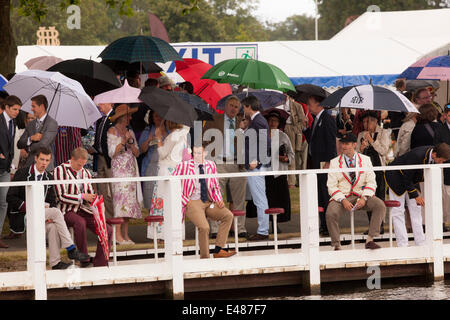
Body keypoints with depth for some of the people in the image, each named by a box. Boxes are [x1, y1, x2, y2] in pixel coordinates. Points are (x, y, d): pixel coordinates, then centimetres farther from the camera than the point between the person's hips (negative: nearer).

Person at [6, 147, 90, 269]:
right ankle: (71, 250, -27)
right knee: (56, 212, -26)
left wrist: (48, 216, -7)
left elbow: (52, 200, 15)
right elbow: (11, 198, -9)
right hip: (22, 216, -5)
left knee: (52, 226, -29)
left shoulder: (48, 177, 13)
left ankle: (55, 263, -28)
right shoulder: (23, 173, -5)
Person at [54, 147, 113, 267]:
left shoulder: (86, 173, 17)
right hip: (67, 211, -6)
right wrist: (82, 197, -15)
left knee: (107, 230, -15)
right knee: (80, 222, -40)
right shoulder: (60, 170, -3)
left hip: (83, 211, 6)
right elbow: (61, 196, -11)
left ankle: (99, 264, -9)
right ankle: (84, 260, -31)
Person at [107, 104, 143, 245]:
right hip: (118, 169, -6)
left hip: (131, 169, 6)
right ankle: (118, 235, -16)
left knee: (129, 200, 1)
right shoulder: (112, 131, -1)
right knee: (121, 198, -14)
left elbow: (137, 153, 12)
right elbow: (112, 153, -8)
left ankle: (125, 234, 2)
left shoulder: (130, 132, 17)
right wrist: (123, 141, -14)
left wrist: (131, 142, -5)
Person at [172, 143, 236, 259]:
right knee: (204, 227, -30)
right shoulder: (183, 166, 1)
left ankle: (218, 250, -20)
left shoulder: (211, 166, 13)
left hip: (209, 203, 5)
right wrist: (185, 201, -9)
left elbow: (215, 187, 23)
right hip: (192, 203, -5)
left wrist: (218, 200, 3)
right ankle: (204, 257, -13)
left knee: (228, 215, -21)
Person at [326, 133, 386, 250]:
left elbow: (371, 182, 4)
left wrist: (364, 198, -15)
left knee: (380, 205, -26)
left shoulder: (365, 160, 8)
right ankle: (336, 246, -19)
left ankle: (370, 240, -23)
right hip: (342, 196, -1)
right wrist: (343, 200, -17)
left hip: (361, 195, 1)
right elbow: (331, 186, 0)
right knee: (331, 213, -31)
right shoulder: (335, 162, 5)